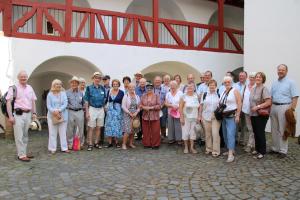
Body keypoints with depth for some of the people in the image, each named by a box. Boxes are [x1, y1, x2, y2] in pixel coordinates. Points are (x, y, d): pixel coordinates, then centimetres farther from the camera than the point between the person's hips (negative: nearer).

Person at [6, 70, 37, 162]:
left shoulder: (30, 88, 13)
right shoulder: (14, 88, -4)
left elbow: (33, 101, 18)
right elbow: (8, 102, -7)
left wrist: (34, 113, 11)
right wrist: (10, 116, -13)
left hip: (28, 114, 6)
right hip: (18, 114, -5)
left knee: (25, 135, 12)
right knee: (19, 136, -3)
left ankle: (24, 152, 21)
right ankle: (21, 155, 3)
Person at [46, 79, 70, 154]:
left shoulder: (63, 93, 5)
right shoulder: (50, 94, 3)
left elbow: (65, 104, -4)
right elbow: (48, 106, -2)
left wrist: (59, 110, -17)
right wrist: (54, 112, -19)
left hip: (63, 116, 1)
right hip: (52, 116, -1)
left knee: (63, 132, 6)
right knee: (52, 133, 2)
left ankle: (64, 148, 12)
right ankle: (52, 148, 11)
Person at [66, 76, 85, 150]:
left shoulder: (81, 93, 11)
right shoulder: (67, 92, 4)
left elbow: (83, 103, 16)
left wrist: (82, 109, 8)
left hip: (80, 112, 2)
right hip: (70, 112, -2)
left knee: (80, 129, 5)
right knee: (70, 129, 4)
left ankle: (81, 144, 18)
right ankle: (70, 144, 17)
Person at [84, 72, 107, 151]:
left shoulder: (102, 88, 8)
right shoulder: (89, 88, -2)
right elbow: (86, 101, -3)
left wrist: (104, 108, 10)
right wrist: (87, 112, -8)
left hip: (101, 109, 4)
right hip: (92, 109, -4)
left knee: (98, 127, 9)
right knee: (91, 127, -1)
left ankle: (96, 142, 21)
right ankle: (90, 144, 7)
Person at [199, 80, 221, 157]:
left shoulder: (219, 95, 1)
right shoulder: (204, 94, 5)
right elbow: (201, 106, 7)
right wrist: (200, 116, 4)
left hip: (216, 117, -2)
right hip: (206, 117, 2)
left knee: (215, 133, -5)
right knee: (208, 134, 10)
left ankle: (216, 151, 4)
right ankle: (208, 149, 25)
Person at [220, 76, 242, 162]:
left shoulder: (235, 91, -6)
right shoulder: (223, 92, 15)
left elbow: (239, 104, -11)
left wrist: (237, 116, -16)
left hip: (232, 116, -8)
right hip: (224, 116, 8)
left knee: (230, 134, -14)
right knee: (225, 134, 11)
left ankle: (231, 154, -13)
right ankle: (231, 150, 24)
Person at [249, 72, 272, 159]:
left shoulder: (264, 89, -11)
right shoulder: (253, 89, 10)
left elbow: (269, 102, -19)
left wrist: (258, 107, -21)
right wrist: (251, 108, 6)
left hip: (261, 115, -7)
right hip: (253, 114, 7)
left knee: (260, 133, 0)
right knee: (255, 132, 14)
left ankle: (262, 152, 13)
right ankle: (257, 149, 28)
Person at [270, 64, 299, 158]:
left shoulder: (290, 82, -3)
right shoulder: (274, 83, 14)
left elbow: (295, 97, -9)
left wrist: (292, 109, -16)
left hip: (284, 107, -6)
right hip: (274, 107, 6)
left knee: (282, 130, -2)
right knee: (274, 130, 10)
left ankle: (283, 151, 7)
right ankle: (275, 148, 21)